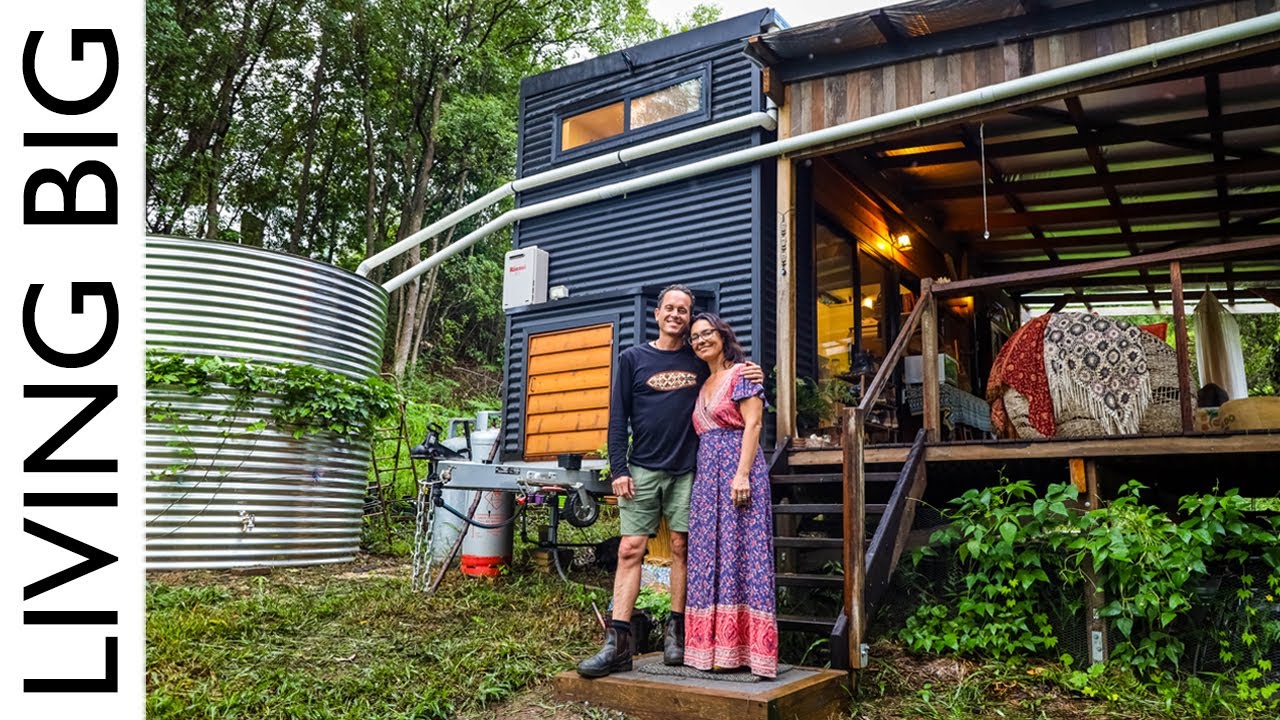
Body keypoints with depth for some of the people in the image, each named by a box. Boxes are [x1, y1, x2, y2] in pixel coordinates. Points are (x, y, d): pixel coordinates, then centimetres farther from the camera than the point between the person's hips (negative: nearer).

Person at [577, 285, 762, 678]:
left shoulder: (701, 361, 9)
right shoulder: (632, 358, 6)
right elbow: (618, 418, 3)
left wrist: (751, 378, -3)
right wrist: (618, 469, -5)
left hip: (687, 471, 1)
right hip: (642, 470, -1)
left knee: (681, 548, 3)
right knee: (630, 549, -6)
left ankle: (676, 634, 15)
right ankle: (618, 644, -5)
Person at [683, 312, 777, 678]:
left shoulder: (741, 373, -1)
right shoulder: (703, 385, 21)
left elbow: (753, 423, -10)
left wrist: (742, 473, -20)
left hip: (736, 469, -8)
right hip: (707, 473, 8)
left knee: (737, 551, -8)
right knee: (708, 555, 5)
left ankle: (736, 648, -5)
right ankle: (715, 645, 10)